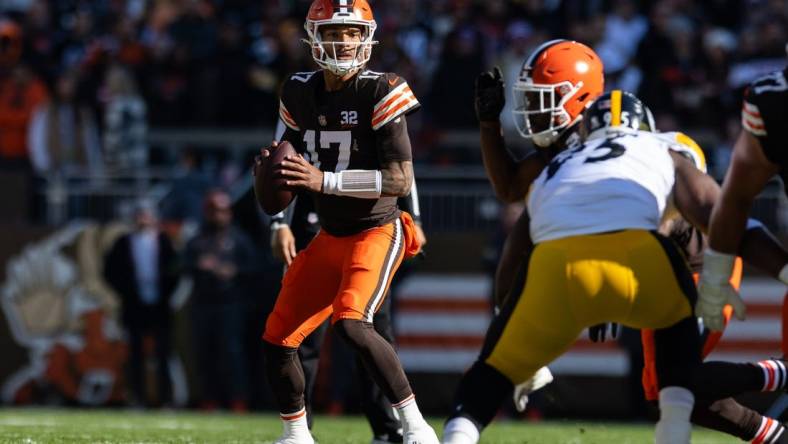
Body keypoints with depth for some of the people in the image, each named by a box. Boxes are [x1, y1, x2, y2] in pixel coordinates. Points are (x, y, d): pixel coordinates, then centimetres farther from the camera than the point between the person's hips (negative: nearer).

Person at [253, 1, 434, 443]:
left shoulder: (379, 93, -16)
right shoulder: (301, 93, 2)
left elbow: (401, 179, -21)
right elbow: (294, 168, 18)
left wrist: (325, 180, -27)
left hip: (377, 231, -7)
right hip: (330, 237, 7)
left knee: (352, 323, -29)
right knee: (278, 339, 6)